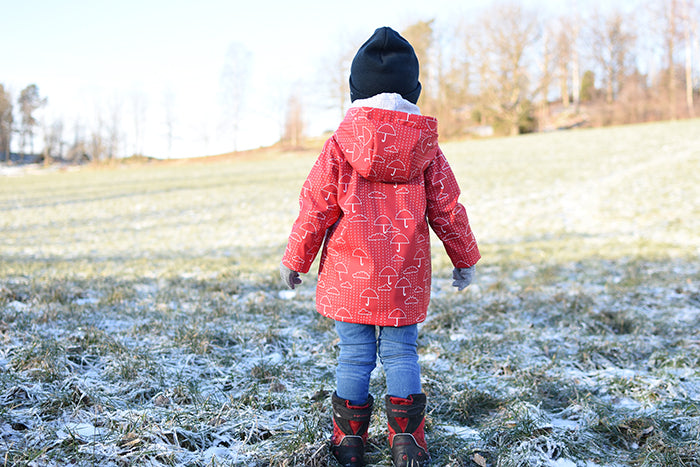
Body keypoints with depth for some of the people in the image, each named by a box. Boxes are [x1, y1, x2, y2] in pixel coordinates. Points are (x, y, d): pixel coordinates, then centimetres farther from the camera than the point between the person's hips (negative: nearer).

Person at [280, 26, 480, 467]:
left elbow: (316, 206, -4)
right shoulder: (426, 146, 2)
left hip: (350, 274, -1)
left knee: (355, 356, 7)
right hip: (405, 276, 2)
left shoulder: (341, 143, -5)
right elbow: (447, 208, 6)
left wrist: (296, 259, 8)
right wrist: (465, 259, 19)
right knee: (401, 353, 10)